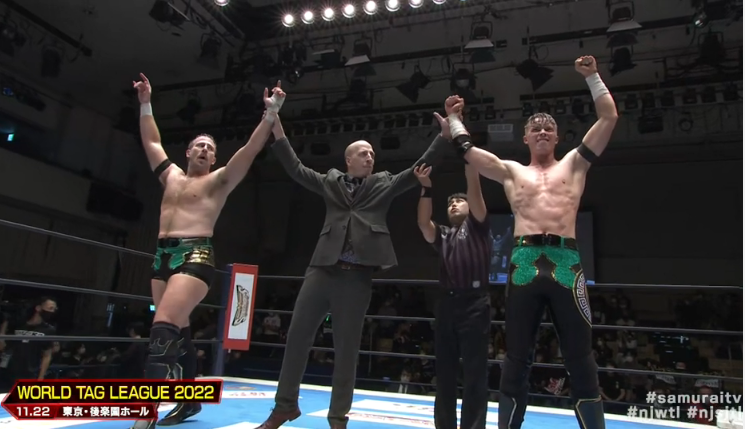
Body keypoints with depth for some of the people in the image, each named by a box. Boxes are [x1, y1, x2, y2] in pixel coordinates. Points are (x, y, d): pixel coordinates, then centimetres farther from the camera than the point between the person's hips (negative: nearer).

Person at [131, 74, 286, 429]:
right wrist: (145, 104, 32)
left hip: (195, 256, -7)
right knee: (178, 330, 11)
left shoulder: (220, 180, 6)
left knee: (164, 327, -21)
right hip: (163, 256, 7)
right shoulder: (171, 175, 21)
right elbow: (151, 141, 32)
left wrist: (271, 113, -10)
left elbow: (251, 149, -4)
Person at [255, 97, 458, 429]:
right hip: (323, 270, 2)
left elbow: (417, 170, 5)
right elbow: (296, 169, 8)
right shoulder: (330, 182, 13)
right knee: (297, 336, 4)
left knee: (346, 347, 5)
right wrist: (277, 131, 0)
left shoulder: (384, 185, 11)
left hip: (357, 276, -1)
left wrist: (444, 137, -3)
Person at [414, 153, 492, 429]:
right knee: (444, 373, 9)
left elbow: (475, 191, -2)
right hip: (447, 305, 5)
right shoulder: (442, 235, 20)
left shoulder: (477, 226, 10)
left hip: (474, 305, -5)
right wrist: (426, 189, -4)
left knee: (474, 374, -2)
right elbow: (423, 223, 2)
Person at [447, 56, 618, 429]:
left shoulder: (574, 164, 18)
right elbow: (466, 149, 17)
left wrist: (592, 77, 15)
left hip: (565, 263, 0)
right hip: (525, 264, 1)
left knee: (580, 357, 3)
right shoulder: (511, 172, 18)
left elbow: (609, 118, 16)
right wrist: (454, 118, 21)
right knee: (516, 356, 6)